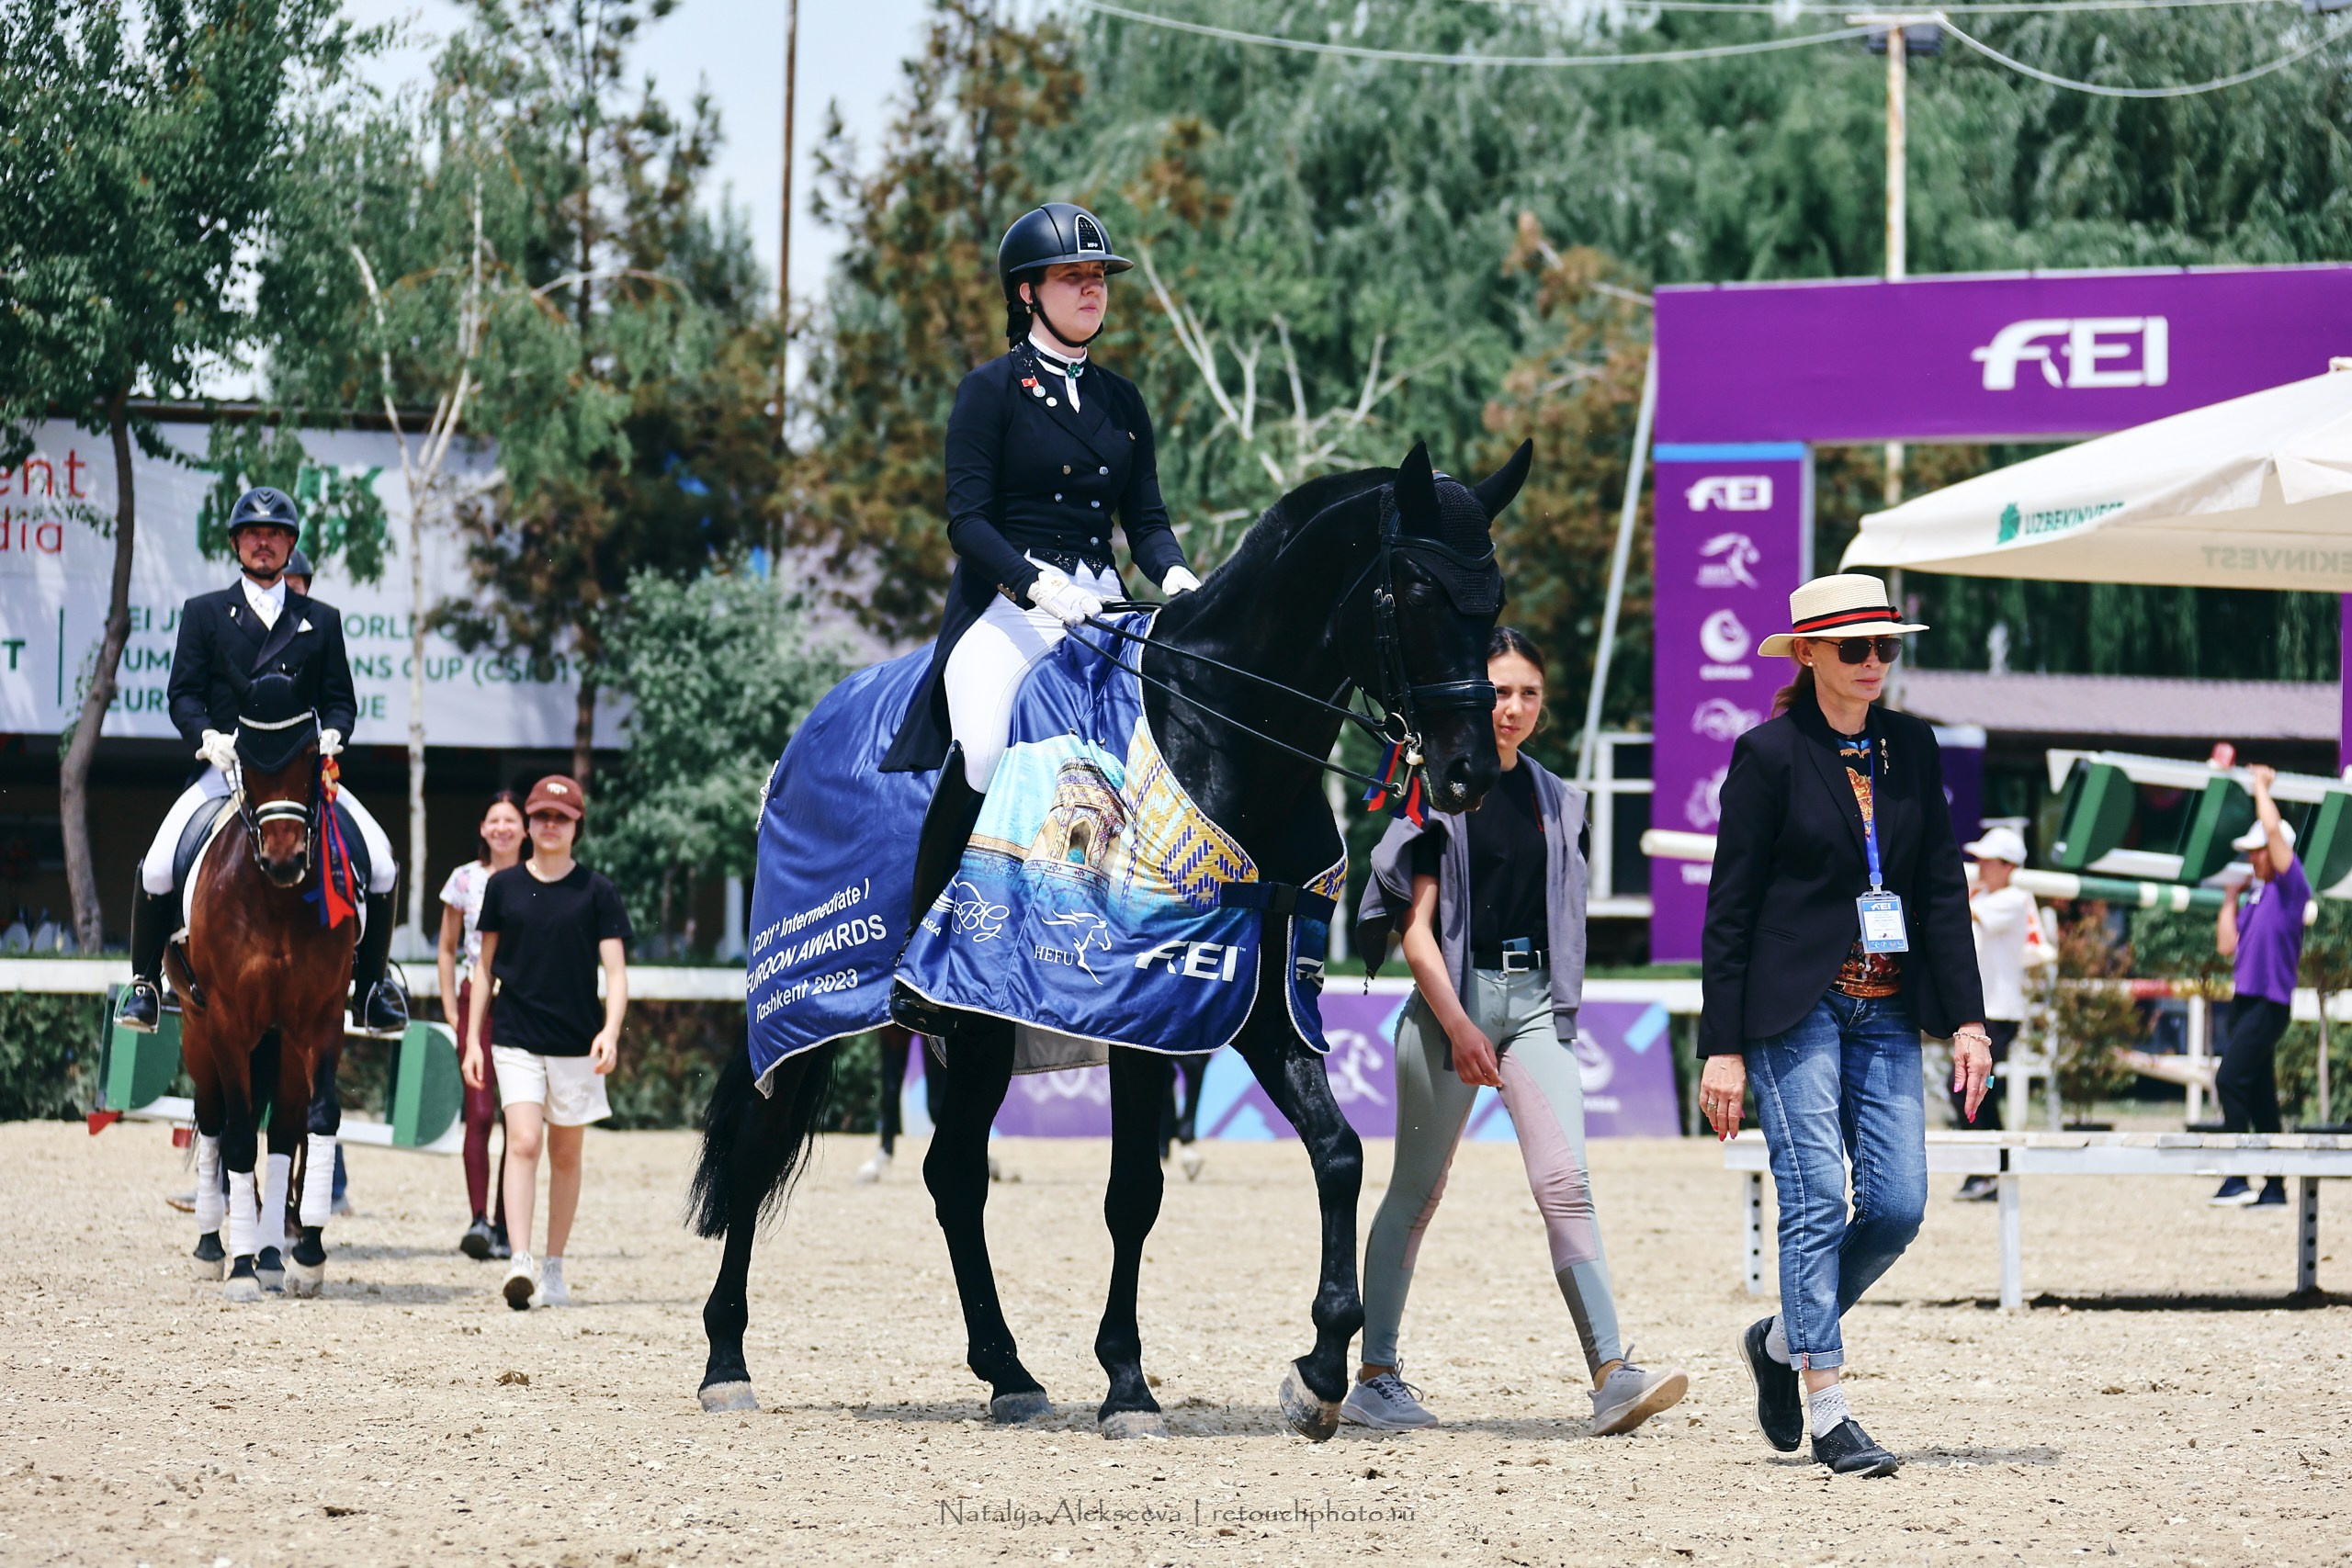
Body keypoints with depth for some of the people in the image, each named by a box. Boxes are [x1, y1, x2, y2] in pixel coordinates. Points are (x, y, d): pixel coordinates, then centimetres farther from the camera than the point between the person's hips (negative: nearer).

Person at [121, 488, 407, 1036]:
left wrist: (331, 734, -10)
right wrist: (207, 736, -15)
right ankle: (144, 984, -1)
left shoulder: (322, 620, 16)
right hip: (225, 766, -1)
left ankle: (370, 988, 0)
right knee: (157, 867, -21)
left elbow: (340, 699, 13)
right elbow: (183, 694, 6)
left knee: (380, 863, -16)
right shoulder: (204, 613, 12)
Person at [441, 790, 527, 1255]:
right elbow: (447, 949, 12)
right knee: (479, 1113, -12)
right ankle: (478, 1220, -17)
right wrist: (451, 1007, 3)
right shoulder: (465, 880, 5)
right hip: (477, 1002, -1)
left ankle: (505, 1225, 5)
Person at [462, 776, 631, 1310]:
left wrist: (610, 1030, -20)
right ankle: (519, 1264, -25)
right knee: (523, 1143, -16)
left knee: (566, 1154, 8)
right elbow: (487, 967, 11)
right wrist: (472, 1039, 7)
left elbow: (615, 971, -3)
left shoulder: (596, 892, 0)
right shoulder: (503, 886, 5)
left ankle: (554, 1270, 19)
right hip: (515, 1039, 0)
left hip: (577, 1044, 0)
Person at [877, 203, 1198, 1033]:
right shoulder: (993, 390, 2)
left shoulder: (1120, 400, 17)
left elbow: (1146, 517, 15)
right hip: (1006, 606, -5)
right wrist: (1040, 584, -21)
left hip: (1101, 606, 5)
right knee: (979, 752, -29)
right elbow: (967, 518, -7)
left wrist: (1174, 575, -7)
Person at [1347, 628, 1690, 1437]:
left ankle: (1612, 1376, -21)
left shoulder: (1552, 799, 12)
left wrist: (1560, 1007, 15)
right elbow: (1417, 928, -8)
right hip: (1451, 999, -4)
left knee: (1565, 1184, -11)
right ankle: (1374, 1376, 15)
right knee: (1417, 1190, 5)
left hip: (1534, 998, 4)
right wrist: (1459, 1028, -16)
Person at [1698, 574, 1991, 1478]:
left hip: (1885, 1011, 5)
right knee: (1817, 1198, -11)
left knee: (1898, 1205, -3)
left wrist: (1967, 1019, 3)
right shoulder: (1770, 754, -5)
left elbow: (1942, 888, 11)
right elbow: (1729, 907, -4)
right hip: (1794, 1005, -5)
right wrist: (1722, 1048, -8)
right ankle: (1828, 1411, -8)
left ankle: (1782, 1340, 20)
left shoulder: (1911, 749, 10)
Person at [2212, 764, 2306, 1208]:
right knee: (2259, 1095, 10)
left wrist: (2261, 786, -4)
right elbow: (2227, 945, 15)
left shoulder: (2290, 886, -5)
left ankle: (2239, 1180, -19)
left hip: (2271, 1001, -9)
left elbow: (2274, 829, -16)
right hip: (2246, 999, 9)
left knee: (2230, 1080, -18)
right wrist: (2230, 898, 17)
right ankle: (2274, 1186, 14)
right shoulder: (2255, 895, 17)